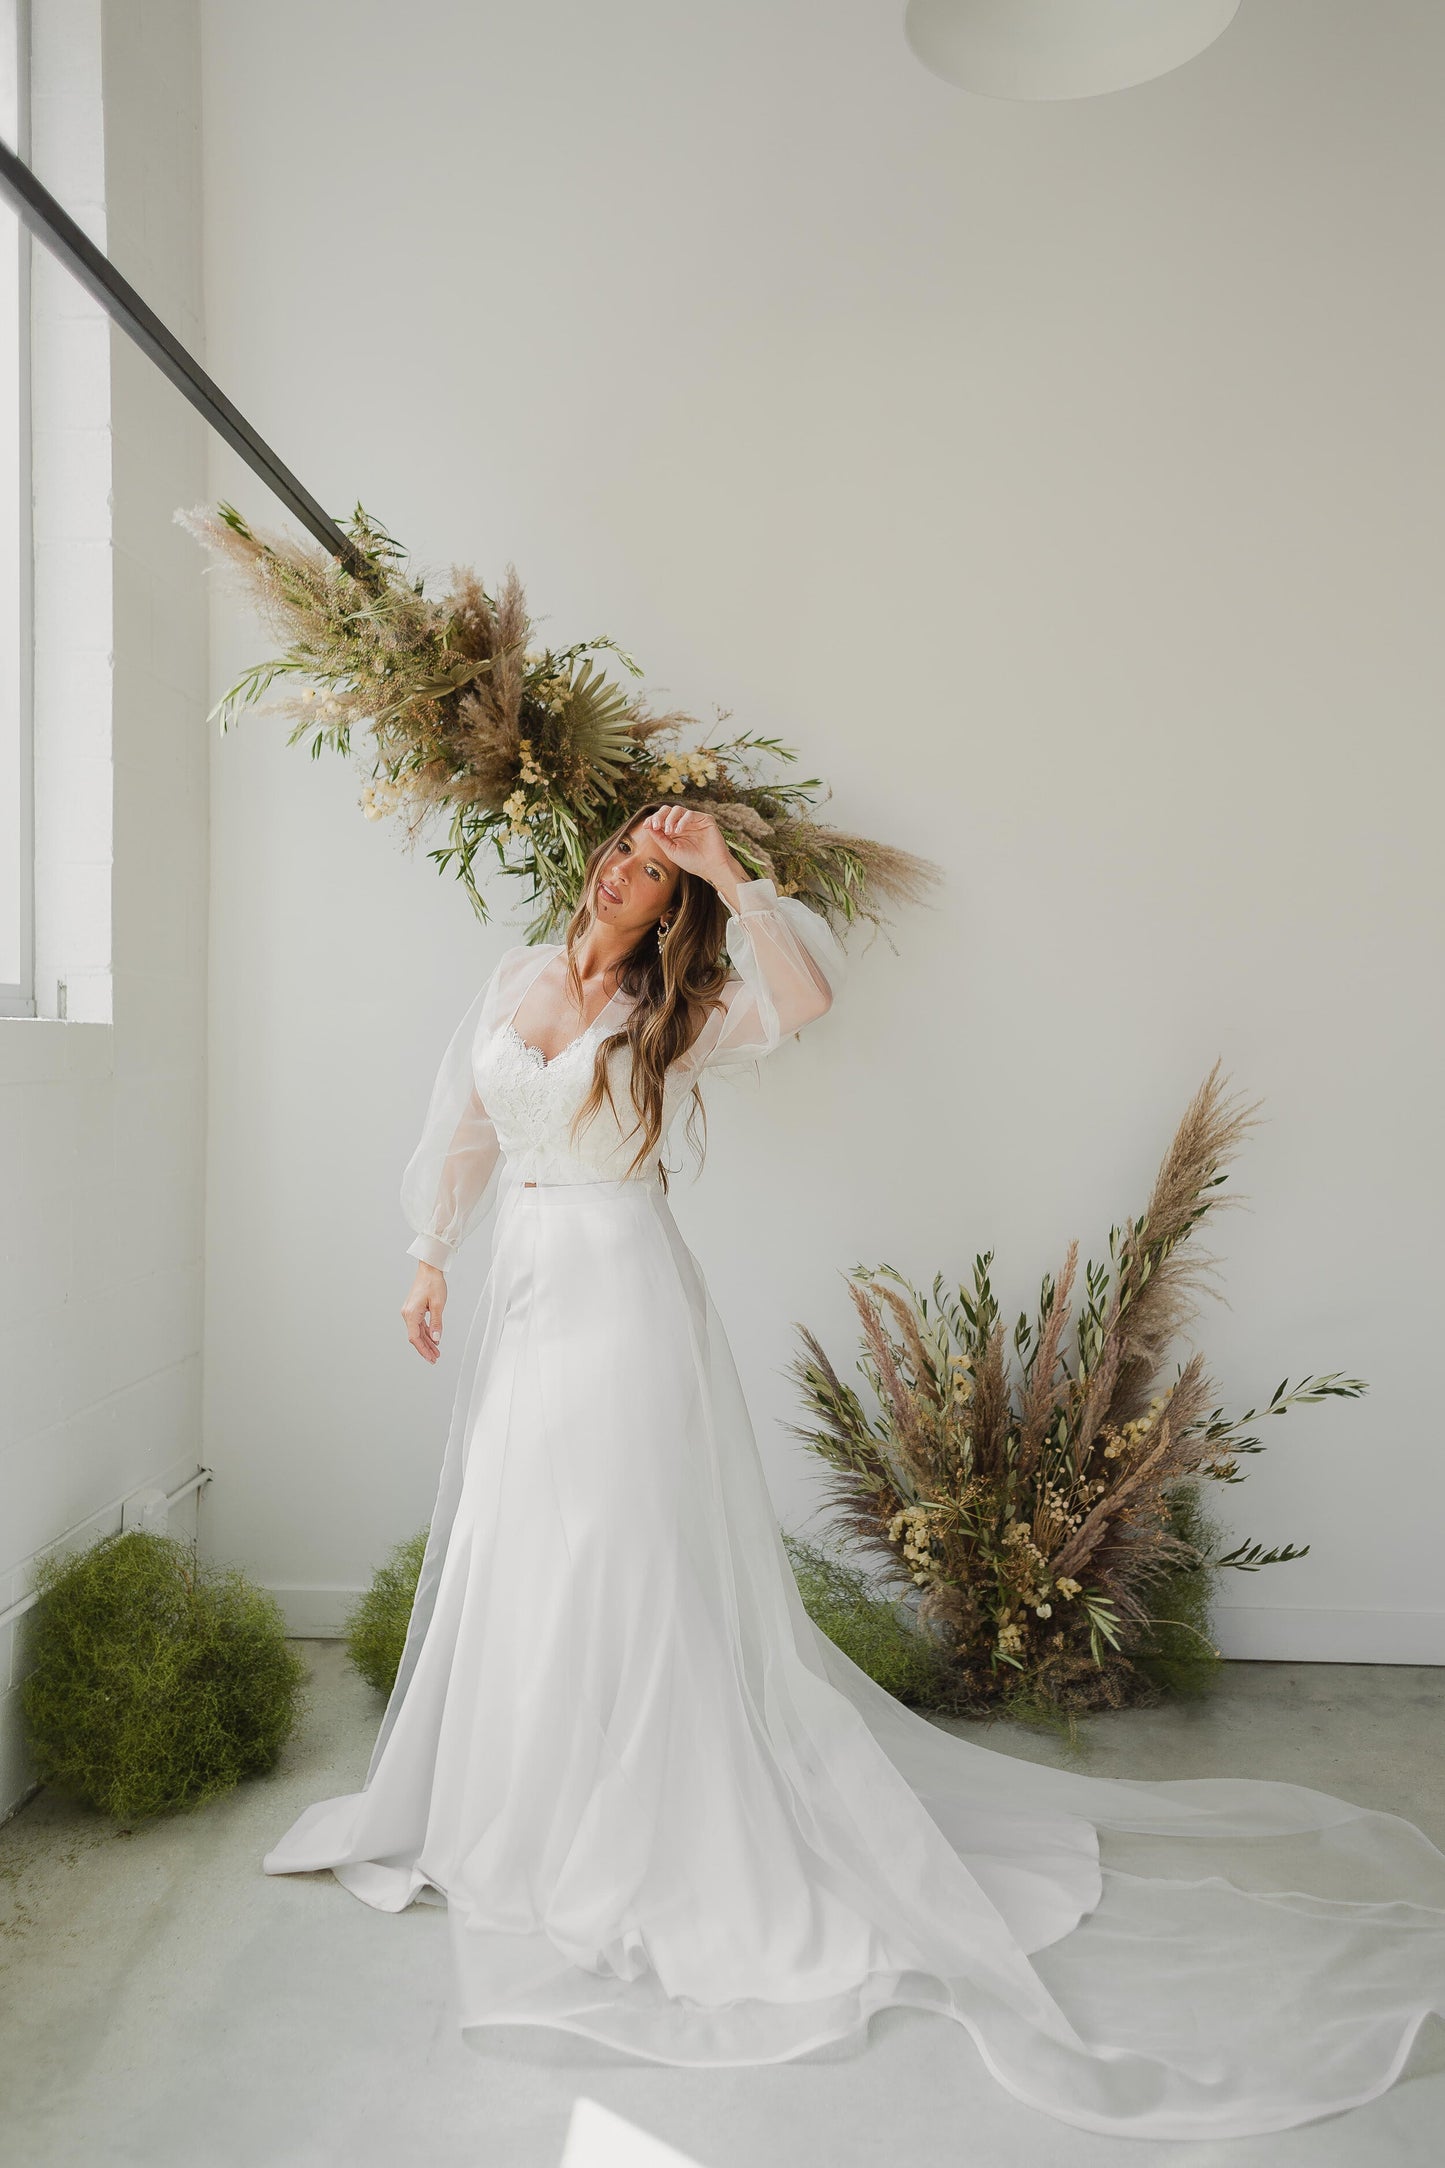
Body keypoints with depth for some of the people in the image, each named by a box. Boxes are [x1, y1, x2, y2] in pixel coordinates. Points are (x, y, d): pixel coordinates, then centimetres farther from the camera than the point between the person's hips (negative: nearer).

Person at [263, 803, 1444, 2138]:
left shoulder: (676, 1015, -3)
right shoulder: (522, 977, 11)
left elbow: (807, 999, -22)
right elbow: (466, 1133, 16)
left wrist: (725, 876, -20)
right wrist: (431, 1258, 12)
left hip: (622, 1294, -6)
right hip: (523, 1292, 6)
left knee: (630, 1566, -3)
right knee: (510, 1562, 15)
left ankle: (660, 1845, 12)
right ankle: (520, 1816, 35)